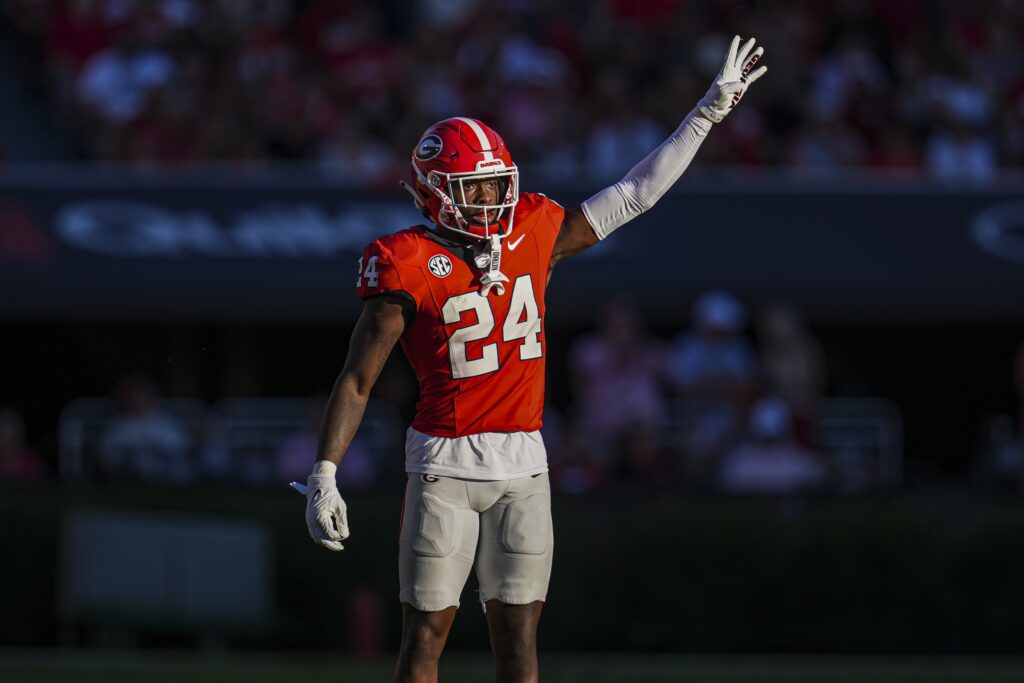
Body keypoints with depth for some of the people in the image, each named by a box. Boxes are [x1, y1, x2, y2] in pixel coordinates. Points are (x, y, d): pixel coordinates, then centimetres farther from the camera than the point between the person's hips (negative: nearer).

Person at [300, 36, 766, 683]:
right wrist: (325, 476, -14)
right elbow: (357, 380, -8)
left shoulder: (533, 235, 6)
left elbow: (633, 195, 14)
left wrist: (708, 113, 14)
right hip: (446, 465, -4)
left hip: (523, 465, 4)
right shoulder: (407, 264, -9)